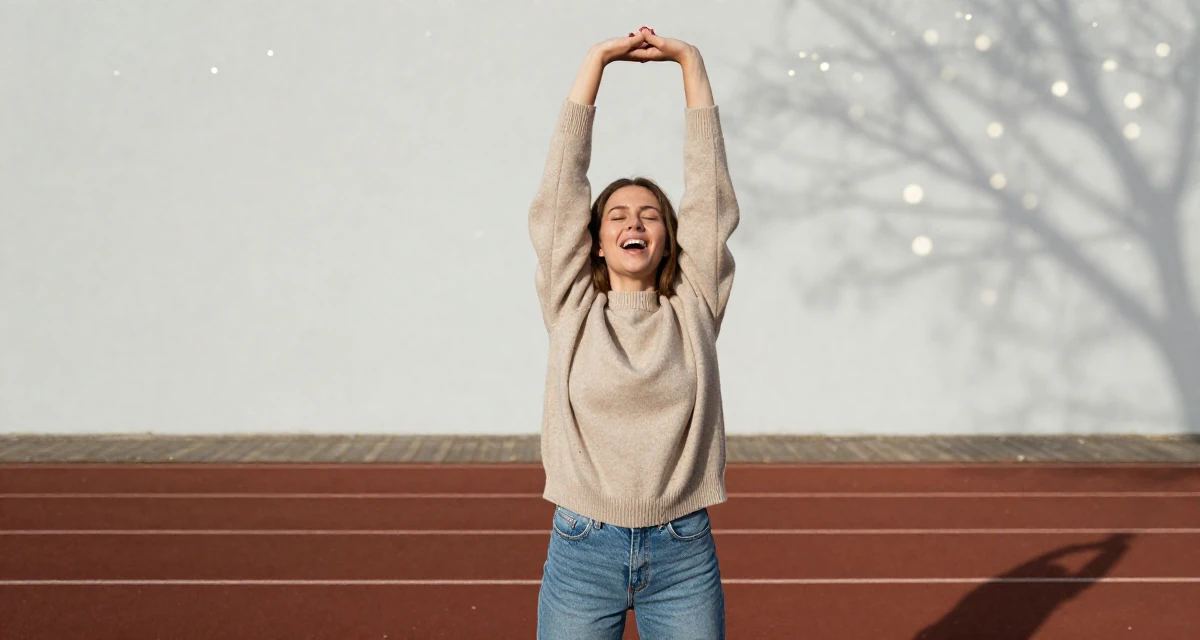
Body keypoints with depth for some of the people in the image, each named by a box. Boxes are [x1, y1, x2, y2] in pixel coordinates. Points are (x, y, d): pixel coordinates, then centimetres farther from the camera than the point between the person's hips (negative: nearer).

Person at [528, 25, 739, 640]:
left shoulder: (695, 306, 4)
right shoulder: (572, 307, 3)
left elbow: (710, 190, 3)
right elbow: (561, 187, 1)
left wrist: (689, 61, 5)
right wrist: (597, 60, 4)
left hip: (683, 555, 1)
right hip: (582, 549, 0)